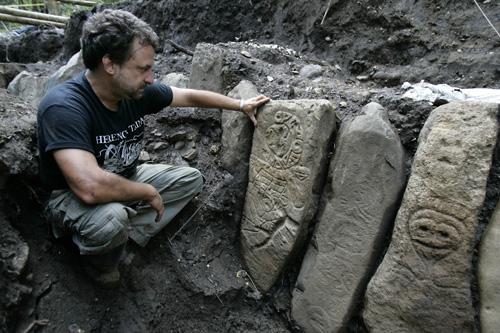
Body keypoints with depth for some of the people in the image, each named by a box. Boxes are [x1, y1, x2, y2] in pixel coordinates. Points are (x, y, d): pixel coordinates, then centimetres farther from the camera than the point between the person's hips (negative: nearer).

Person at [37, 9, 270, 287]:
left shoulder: (138, 92, -13)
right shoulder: (64, 108, -34)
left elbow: (191, 97, 2)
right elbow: (91, 187, -43)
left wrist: (242, 105, 6)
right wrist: (149, 192, -28)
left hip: (126, 181, 7)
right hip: (73, 195, -6)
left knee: (191, 179, 1)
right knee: (111, 218, -38)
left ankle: (127, 235, -6)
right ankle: (100, 264, -2)